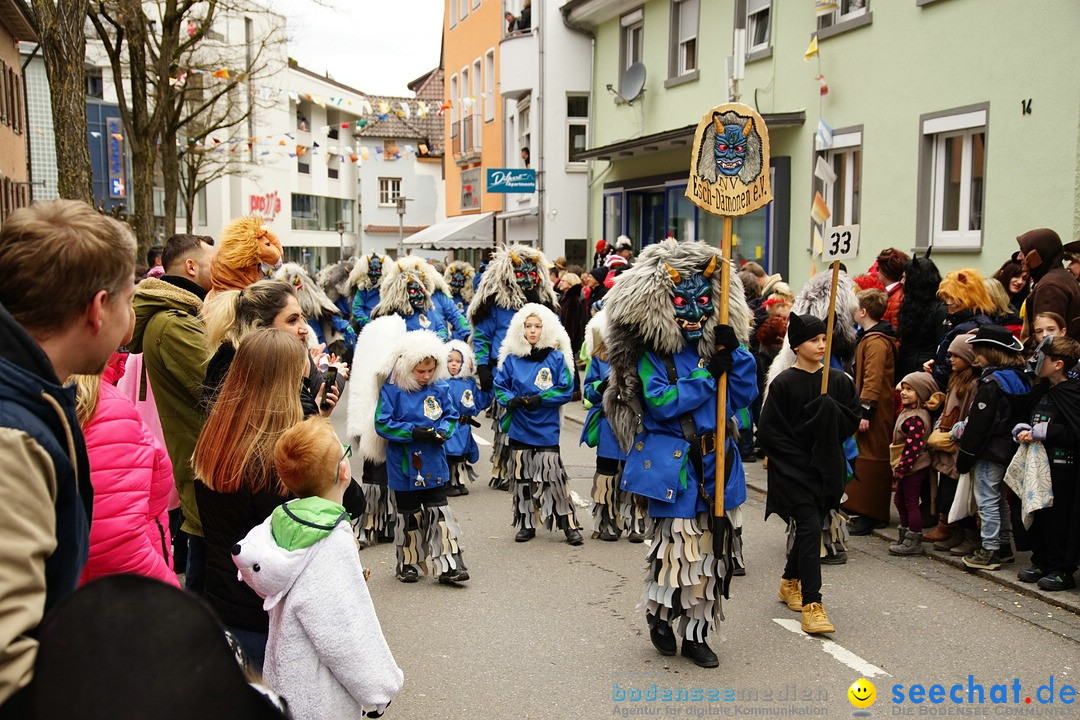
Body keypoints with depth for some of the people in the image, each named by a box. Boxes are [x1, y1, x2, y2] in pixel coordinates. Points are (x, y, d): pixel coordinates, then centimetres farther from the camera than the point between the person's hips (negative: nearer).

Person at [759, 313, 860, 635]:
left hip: (826, 467, 5)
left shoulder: (838, 380, 5)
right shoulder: (784, 383, -8)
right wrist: (800, 457, -13)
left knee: (810, 526, 15)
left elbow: (853, 420, 6)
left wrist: (827, 408, -12)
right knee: (810, 527, -13)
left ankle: (790, 582, 37)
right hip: (793, 470, -5)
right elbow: (769, 431, -9)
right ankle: (811, 603, -9)